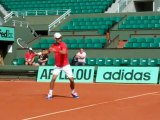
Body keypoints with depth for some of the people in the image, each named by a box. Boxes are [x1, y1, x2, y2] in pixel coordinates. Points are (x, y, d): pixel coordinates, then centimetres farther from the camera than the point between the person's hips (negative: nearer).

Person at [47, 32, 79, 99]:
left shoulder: (63, 45, -15)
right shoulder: (53, 45, 2)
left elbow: (64, 52, -35)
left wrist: (56, 50, -47)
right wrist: (49, 50, -20)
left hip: (65, 65, -3)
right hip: (57, 65, 3)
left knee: (71, 79, -2)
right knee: (53, 78, -13)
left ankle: (73, 92, 22)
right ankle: (50, 94, -4)